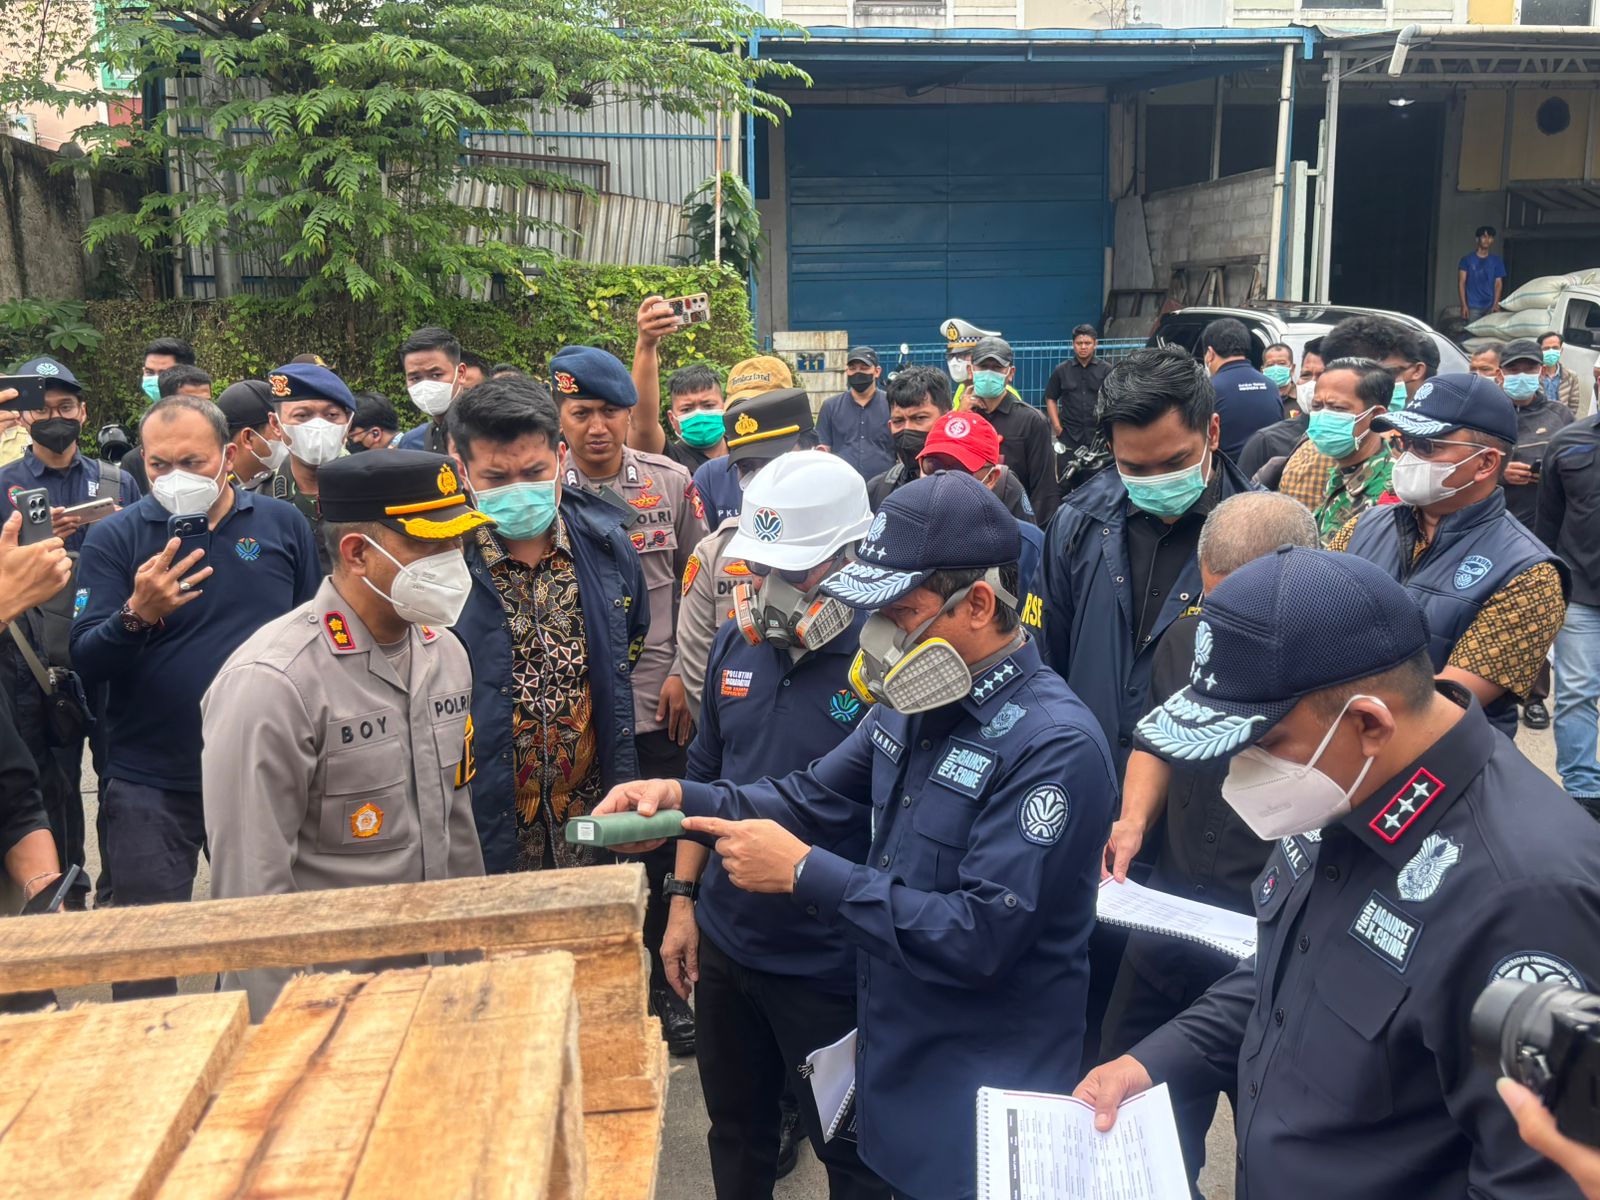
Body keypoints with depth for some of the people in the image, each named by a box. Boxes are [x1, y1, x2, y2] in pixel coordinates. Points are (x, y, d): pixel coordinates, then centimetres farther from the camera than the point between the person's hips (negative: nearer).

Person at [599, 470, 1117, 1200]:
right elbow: (812, 799, 10)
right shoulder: (913, 706, 2)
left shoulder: (1054, 747, -26)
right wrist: (682, 797, -7)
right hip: (891, 1059, 8)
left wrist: (805, 872, -28)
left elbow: (981, 937, -30)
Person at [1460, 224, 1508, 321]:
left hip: (1490, 306, 2)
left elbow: (1498, 283, 7)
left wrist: (1496, 304, -7)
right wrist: (1464, 305, -8)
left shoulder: (1496, 261, 10)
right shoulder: (1467, 259, 5)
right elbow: (1461, 283, 1)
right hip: (1472, 307, -2)